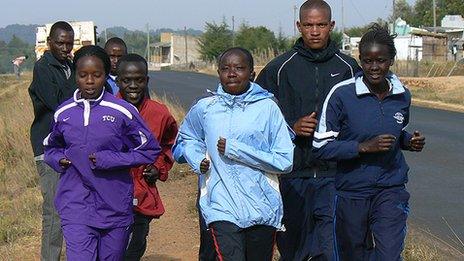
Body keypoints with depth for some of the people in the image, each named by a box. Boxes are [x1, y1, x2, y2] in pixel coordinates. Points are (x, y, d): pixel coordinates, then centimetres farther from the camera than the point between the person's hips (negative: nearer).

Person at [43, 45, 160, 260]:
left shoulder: (122, 111, -5)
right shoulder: (63, 113, 5)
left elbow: (150, 150, -1)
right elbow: (50, 147, 24)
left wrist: (108, 160, -11)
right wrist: (58, 159, 0)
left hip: (115, 207, -1)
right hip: (76, 206, 1)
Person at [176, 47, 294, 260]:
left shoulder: (267, 108, -3)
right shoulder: (204, 108, 4)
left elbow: (284, 161, -6)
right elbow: (187, 137, 25)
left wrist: (236, 150, -12)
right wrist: (198, 161, 4)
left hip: (262, 209, 0)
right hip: (222, 209, 0)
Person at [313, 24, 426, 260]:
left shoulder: (402, 96, 2)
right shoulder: (341, 94, -11)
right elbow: (321, 147, -11)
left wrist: (410, 142, -2)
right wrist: (365, 147, -21)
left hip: (391, 190, 2)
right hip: (350, 193, -2)